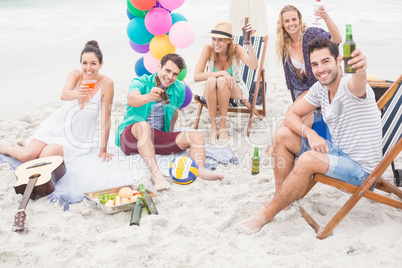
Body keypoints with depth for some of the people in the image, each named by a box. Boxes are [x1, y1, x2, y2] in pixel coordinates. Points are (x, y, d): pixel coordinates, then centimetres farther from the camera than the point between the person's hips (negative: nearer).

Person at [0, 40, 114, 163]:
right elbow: (64, 95, -32)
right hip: (58, 124, 1)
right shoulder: (75, 75, -12)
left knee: (45, 157, -24)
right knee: (27, 156, -13)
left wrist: (103, 150, -15)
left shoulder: (106, 83, -18)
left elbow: (105, 119, -16)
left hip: (78, 137, -1)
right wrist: (78, 94, -56)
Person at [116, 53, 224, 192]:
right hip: (130, 137, -5)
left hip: (157, 138, 5)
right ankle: (156, 175, -49)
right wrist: (149, 97, -53)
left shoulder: (179, 88, 4)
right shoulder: (141, 82, -10)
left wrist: (172, 138, 15)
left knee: (197, 137, -11)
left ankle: (200, 170, -36)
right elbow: (131, 100, -32)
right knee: (144, 126, -39)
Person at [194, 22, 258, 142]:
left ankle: (223, 126, -23)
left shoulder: (236, 50, -17)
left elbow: (254, 66, -36)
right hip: (212, 93, 1)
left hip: (235, 92, -1)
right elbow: (196, 76, -25)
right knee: (211, 80, -34)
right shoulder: (208, 49, -16)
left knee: (222, 80, -34)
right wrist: (222, 72, -31)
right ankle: (213, 127, -25)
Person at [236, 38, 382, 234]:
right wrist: (310, 134, -16)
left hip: (361, 168, -8)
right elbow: (291, 115, 4)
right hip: (338, 152, 8)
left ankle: (267, 214, -17)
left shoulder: (350, 86, -22)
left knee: (308, 159, -33)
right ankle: (279, 199, 6)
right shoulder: (320, 89, 1)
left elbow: (357, 84, -47)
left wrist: (360, 69, -71)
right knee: (283, 135, 0)